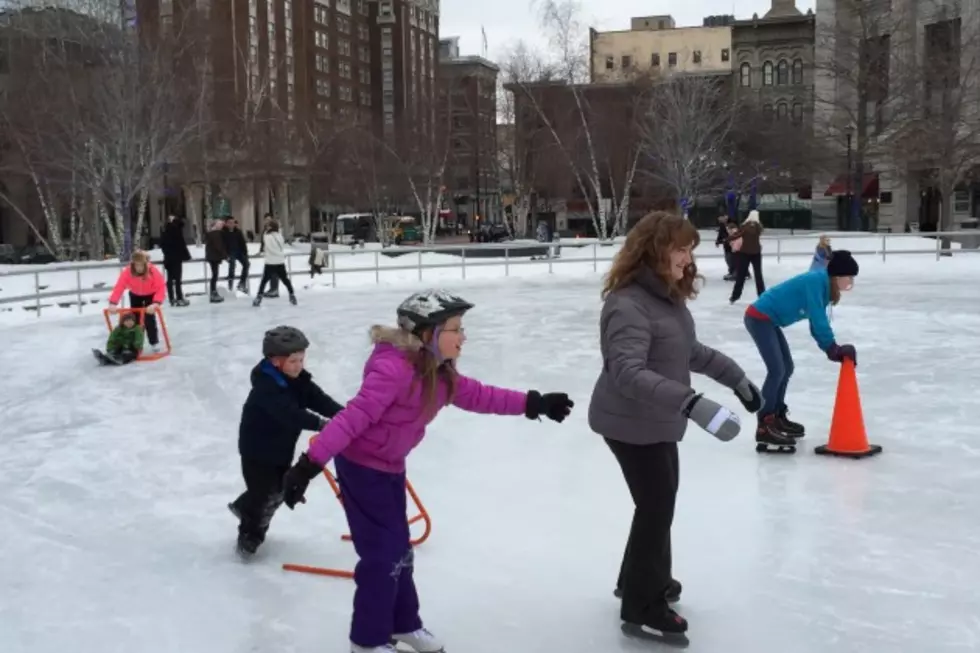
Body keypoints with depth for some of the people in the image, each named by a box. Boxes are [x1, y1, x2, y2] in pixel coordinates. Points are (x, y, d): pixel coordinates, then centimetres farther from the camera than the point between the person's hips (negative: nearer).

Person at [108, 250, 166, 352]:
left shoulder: (153, 271, -35)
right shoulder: (127, 272, -30)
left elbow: (161, 288, -38)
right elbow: (119, 287, -36)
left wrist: (156, 303, -54)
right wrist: (113, 303, -49)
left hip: (151, 295, -2)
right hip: (135, 295, 2)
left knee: (149, 318, -12)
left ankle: (154, 342, 4)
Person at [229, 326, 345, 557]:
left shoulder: (298, 379, -6)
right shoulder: (266, 387, -31)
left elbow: (319, 400, -15)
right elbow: (290, 413, -44)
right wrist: (319, 423, -54)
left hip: (282, 448, 8)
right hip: (257, 449, -8)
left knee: (278, 491, 20)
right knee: (263, 493, 0)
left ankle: (244, 508, 48)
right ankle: (248, 536, 23)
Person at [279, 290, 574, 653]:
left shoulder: (440, 373, -1)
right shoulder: (395, 369, -30)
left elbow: (478, 396, 8)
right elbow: (354, 417, -35)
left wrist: (533, 403, 6)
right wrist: (311, 463, -39)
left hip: (391, 467, 9)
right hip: (361, 467, -9)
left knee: (399, 549, 20)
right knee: (383, 552, -1)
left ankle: (403, 623, 40)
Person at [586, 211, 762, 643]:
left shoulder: (669, 296, 3)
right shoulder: (628, 304, -27)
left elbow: (691, 351, 17)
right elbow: (628, 373, -38)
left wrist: (736, 377, 19)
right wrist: (691, 403, -47)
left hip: (657, 420, 10)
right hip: (631, 423, -10)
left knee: (661, 501, 23)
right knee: (656, 506, -1)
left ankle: (643, 579, 44)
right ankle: (642, 606, 17)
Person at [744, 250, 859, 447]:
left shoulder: (824, 288, 9)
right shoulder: (816, 281, -20)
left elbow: (817, 325, 8)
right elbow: (818, 320, -24)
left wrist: (831, 348, -4)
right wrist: (833, 348, -17)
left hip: (767, 321, 10)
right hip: (759, 318, -10)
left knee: (787, 368, 15)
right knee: (777, 370, -13)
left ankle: (778, 417, 28)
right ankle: (764, 427, -11)